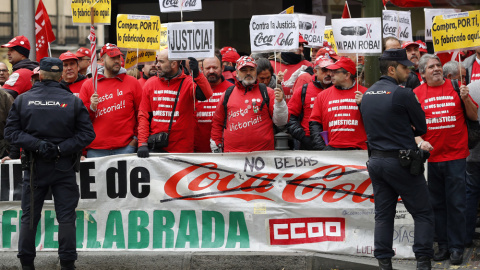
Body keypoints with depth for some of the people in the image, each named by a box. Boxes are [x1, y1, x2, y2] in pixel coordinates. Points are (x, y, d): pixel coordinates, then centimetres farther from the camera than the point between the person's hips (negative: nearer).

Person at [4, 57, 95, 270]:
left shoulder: (23, 100, -2)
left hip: (34, 166, 1)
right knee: (66, 216, 4)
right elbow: (87, 134, -9)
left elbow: (11, 132, -6)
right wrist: (61, 148, -10)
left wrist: (36, 145, -11)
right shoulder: (73, 101, -5)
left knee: (29, 216, 10)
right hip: (64, 168, -1)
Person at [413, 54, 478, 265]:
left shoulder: (455, 88, 2)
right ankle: (443, 245, 17)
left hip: (455, 155, -2)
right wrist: (419, 141, -13)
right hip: (431, 155, 2)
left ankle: (456, 247, 5)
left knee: (456, 203, -1)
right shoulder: (417, 94, 4)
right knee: (437, 203, 8)